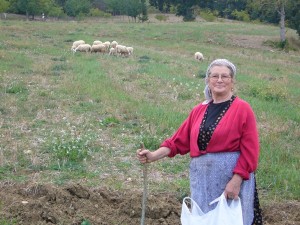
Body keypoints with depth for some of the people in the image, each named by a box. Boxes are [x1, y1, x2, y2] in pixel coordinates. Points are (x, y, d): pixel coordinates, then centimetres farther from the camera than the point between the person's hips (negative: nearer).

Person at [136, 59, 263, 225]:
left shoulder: (243, 109, -5)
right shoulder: (199, 110, 11)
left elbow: (250, 150, -9)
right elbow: (179, 141, 9)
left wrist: (236, 180, -16)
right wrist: (154, 155, -2)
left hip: (233, 176, -4)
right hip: (202, 178, 5)